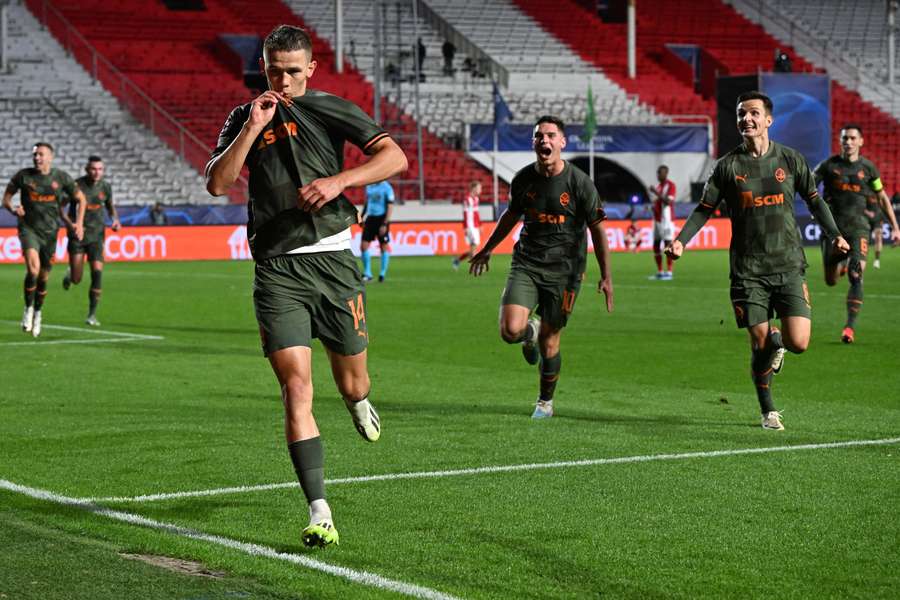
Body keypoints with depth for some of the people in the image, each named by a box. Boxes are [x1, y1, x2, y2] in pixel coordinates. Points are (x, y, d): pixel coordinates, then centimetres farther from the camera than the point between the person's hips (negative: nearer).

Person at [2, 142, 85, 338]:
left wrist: (79, 223, 0)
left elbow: (80, 199, 11)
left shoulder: (61, 177, -1)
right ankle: (28, 309, -5)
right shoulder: (23, 175, -4)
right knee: (33, 268, -26)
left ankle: (37, 314, 33)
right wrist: (13, 209, -15)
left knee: (43, 278, 9)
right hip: (28, 228, -2)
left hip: (50, 232, 2)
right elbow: (6, 197, 7)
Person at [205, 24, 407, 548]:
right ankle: (320, 513, -15)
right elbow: (217, 183, -3)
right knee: (297, 388, -13)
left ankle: (361, 404, 50)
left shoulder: (330, 109, 4)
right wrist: (252, 128, -12)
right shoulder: (245, 119, 10)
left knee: (352, 384, 9)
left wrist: (339, 180, -17)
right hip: (278, 269, 0)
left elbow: (395, 157, -4)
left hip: (333, 259, 0)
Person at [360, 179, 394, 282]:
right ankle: (367, 273, 5)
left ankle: (382, 274, 13)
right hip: (370, 218, 6)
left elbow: (390, 207, -11)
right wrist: (362, 217, 14)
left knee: (384, 247, 3)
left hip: (381, 219, -6)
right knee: (363, 246, -3)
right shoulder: (369, 186, 10)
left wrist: (385, 224, -16)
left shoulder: (387, 188, -9)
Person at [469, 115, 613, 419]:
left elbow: (597, 229, -2)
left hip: (564, 269, -2)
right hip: (526, 263, 2)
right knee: (511, 331, -16)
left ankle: (545, 401, 26)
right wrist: (487, 250, 28)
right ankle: (531, 330, 23)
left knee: (549, 340, 2)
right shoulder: (523, 179, 0)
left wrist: (606, 277, -5)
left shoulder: (579, 182, -10)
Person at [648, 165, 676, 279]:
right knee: (656, 245, 7)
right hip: (657, 219, 9)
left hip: (666, 220, -9)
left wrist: (656, 193, -23)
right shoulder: (657, 186, 17)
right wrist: (652, 206, 7)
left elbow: (668, 201, -20)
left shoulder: (670, 185, -9)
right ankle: (659, 272, 13)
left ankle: (669, 272, -6)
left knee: (667, 244, -8)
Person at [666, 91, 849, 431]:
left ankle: (778, 340, 27)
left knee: (798, 343, -11)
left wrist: (834, 235, 2)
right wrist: (681, 240, -8)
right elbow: (705, 209, 7)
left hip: (789, 266, 1)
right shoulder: (728, 166, 3)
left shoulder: (790, 159, 5)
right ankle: (768, 412, 19)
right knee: (760, 344, -2)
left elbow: (814, 200, 14)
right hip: (748, 271, 0)